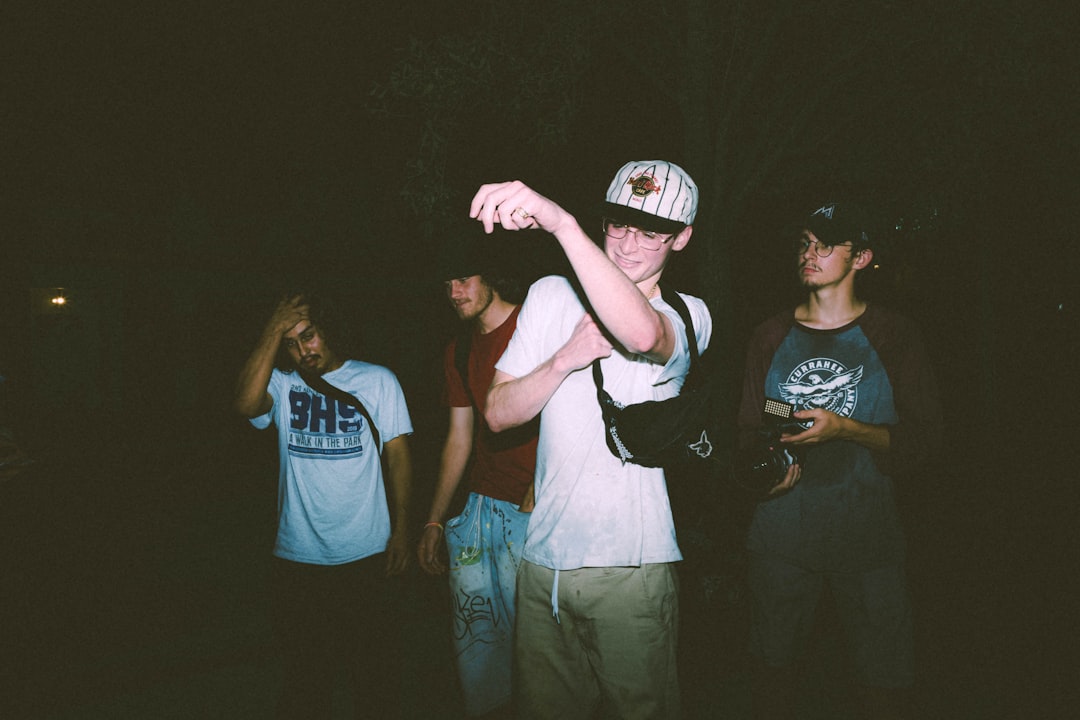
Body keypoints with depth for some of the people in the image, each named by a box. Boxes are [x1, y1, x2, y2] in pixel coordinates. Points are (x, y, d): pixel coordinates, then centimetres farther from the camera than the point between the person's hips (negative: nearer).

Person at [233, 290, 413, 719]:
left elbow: (397, 454, 3)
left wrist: (401, 529, -2)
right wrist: (273, 331, -18)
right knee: (304, 672, 14)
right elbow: (246, 404, -20)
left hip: (366, 555, -1)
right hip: (297, 557, 1)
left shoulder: (378, 381, 2)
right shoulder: (282, 385, 2)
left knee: (373, 668, 10)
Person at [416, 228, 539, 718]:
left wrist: (539, 491, -22)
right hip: (479, 508, 7)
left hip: (532, 512, -6)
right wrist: (434, 520, 18)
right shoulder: (461, 350, 15)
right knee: (474, 635, 12)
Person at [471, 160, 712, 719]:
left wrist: (561, 223, -38)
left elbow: (642, 332, -30)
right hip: (543, 556, 4)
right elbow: (497, 414, 4)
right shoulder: (550, 296, 8)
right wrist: (565, 359, -12)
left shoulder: (688, 316, -2)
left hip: (631, 563, -3)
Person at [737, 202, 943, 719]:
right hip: (780, 534, 2)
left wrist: (844, 428, -16)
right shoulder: (771, 337, 9)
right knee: (773, 666, 9)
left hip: (866, 534, -1)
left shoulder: (892, 336, 2)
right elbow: (748, 429, 13)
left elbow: (923, 436, -2)